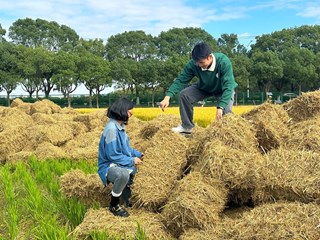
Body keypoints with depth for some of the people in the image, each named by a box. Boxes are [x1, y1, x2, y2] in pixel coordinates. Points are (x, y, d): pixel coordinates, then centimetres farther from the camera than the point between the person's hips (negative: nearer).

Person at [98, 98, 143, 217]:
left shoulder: (120, 127, 7)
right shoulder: (111, 129, -23)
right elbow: (112, 155, -24)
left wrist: (139, 154, 3)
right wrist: (132, 160, -18)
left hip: (122, 165, 10)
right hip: (109, 167, -10)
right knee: (123, 174, -41)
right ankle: (114, 205, -15)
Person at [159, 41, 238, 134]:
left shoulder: (224, 62, -39)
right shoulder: (193, 64, -30)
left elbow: (228, 86, -42)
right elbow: (180, 80, -26)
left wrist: (220, 108, -53)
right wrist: (167, 97, -41)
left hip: (223, 89, -3)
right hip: (204, 87, 3)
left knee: (226, 110, -28)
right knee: (184, 94, -19)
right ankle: (187, 126, -2)